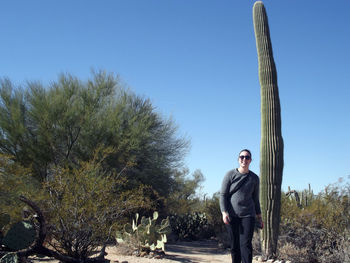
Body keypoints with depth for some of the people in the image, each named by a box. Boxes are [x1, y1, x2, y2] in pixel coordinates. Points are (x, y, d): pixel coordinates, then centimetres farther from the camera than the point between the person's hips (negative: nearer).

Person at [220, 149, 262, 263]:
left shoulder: (254, 178, 9)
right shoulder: (230, 175, 1)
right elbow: (223, 195, -1)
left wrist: (259, 216, 15)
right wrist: (224, 213, -13)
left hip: (248, 215, 1)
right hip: (232, 215, -1)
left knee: (246, 244, -10)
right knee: (235, 245, 3)